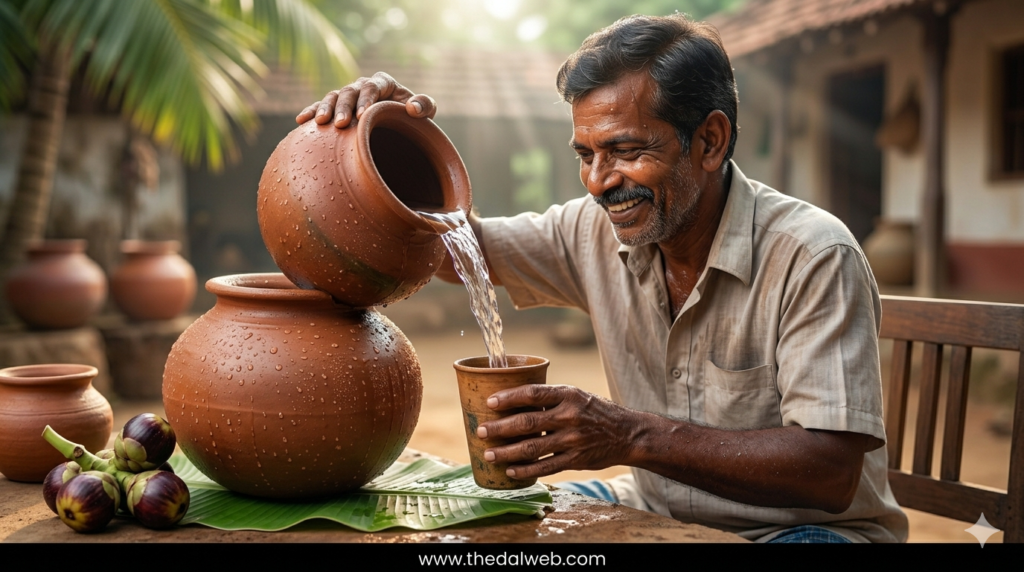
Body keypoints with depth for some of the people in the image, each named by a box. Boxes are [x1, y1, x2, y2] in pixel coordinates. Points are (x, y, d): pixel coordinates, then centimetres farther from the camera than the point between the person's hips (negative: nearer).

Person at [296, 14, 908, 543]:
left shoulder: (813, 258, -21)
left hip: (803, 525, -4)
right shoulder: (595, 232, -4)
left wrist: (631, 436, -34)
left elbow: (831, 474, -25)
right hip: (655, 511, 4)